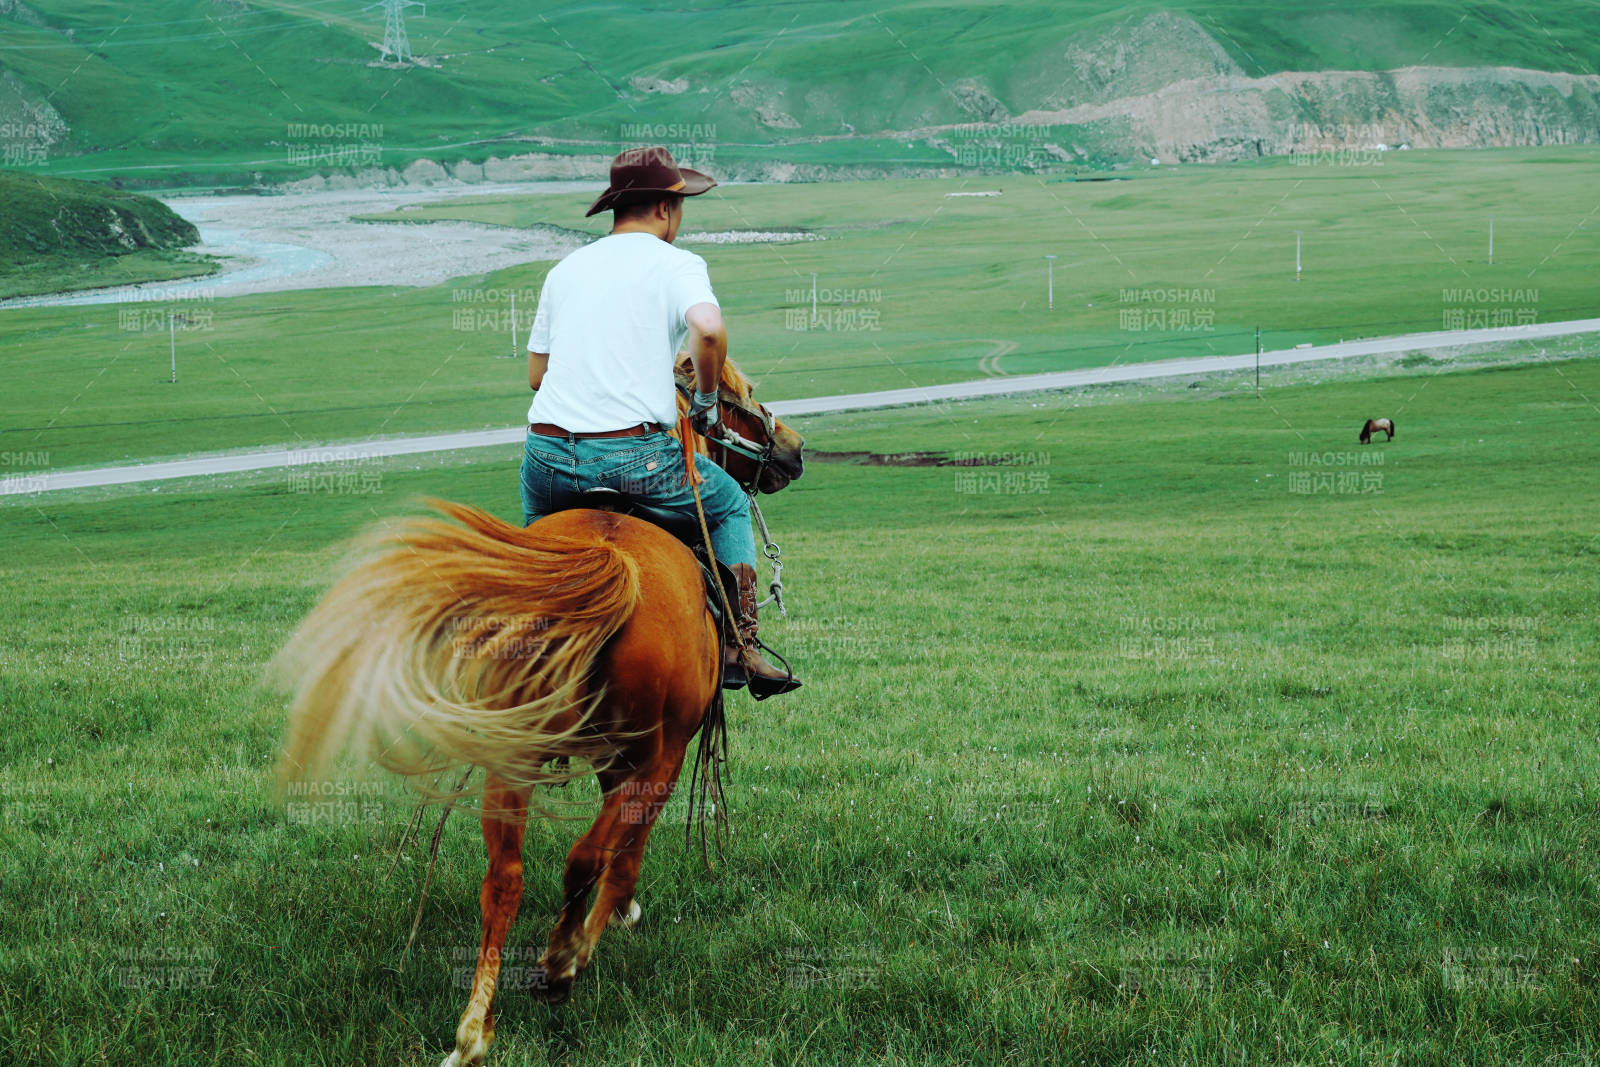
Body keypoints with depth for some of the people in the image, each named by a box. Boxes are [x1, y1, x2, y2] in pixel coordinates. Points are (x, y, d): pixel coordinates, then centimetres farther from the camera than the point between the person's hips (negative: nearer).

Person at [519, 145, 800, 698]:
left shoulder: (564, 269, 18)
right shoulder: (677, 264, 2)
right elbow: (708, 328, -20)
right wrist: (706, 400, -4)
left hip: (547, 455, 4)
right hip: (633, 459, -4)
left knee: (538, 526, 37)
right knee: (730, 504, 22)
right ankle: (741, 648, 15)